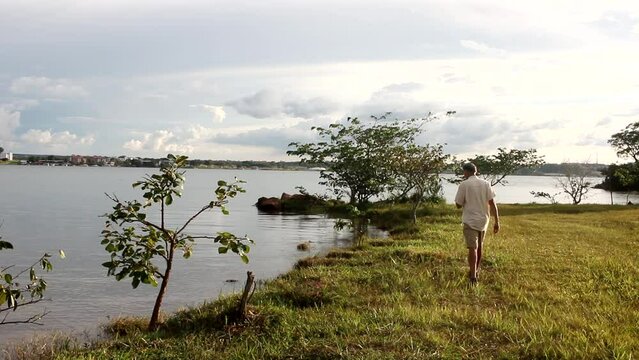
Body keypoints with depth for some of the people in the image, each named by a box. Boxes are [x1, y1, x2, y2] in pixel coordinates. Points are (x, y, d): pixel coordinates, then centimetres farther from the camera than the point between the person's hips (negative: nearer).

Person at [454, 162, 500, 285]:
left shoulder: (464, 185, -8)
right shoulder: (485, 184, 2)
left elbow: (458, 205, -5)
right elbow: (492, 203, -3)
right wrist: (496, 221, 0)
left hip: (470, 221, -4)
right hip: (483, 221, 4)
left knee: (472, 248, -4)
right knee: (479, 247, 19)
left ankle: (473, 277, -9)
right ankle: (476, 271, 33)